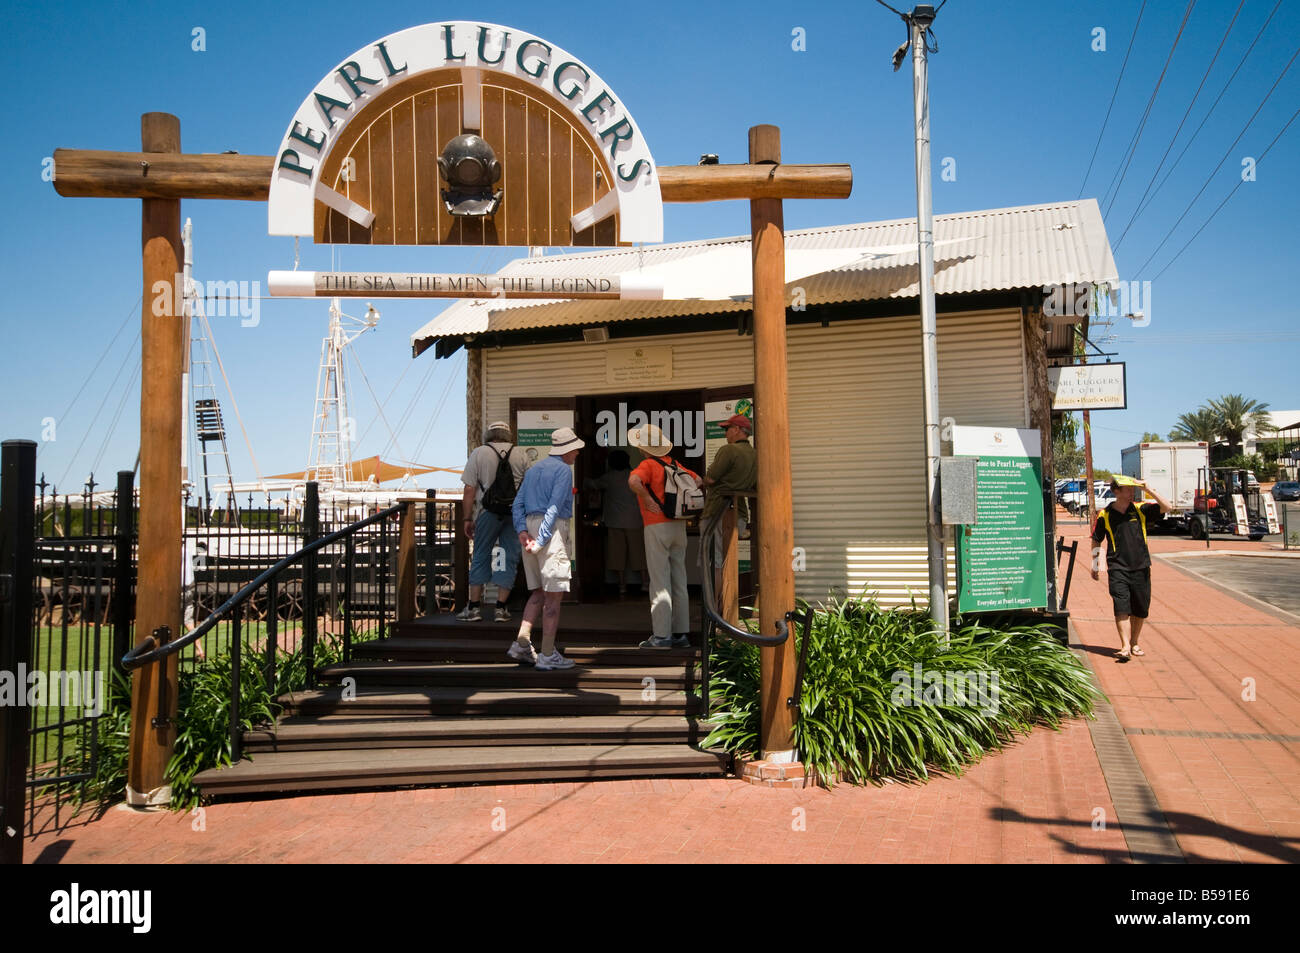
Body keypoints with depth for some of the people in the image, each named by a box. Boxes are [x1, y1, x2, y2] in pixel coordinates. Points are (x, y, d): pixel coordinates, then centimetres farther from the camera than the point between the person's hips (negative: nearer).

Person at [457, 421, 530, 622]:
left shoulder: (479, 453, 1)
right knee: (509, 560, 7)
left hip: (489, 512, -1)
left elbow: (470, 489, -3)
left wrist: (468, 518, 2)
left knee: (480, 558, 9)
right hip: (517, 513, 1)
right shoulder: (521, 454, 6)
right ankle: (501, 609, 8)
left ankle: (474, 607, 10)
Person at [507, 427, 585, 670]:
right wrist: (541, 542, -17)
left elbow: (517, 504, 11)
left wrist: (522, 531, -1)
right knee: (554, 594, -4)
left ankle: (522, 643, 7)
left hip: (530, 529, 8)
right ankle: (548, 655, -2)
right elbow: (554, 508, -15)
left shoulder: (533, 470, 20)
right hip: (552, 531, -8)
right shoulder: (563, 470, -5)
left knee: (539, 592, 15)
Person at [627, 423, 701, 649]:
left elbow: (633, 481, -31)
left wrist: (647, 499, -17)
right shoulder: (674, 464, 11)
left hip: (657, 526, -7)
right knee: (678, 581, 10)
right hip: (679, 526, 7)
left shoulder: (648, 465, -10)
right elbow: (698, 480, 22)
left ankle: (661, 635, -2)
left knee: (660, 582, -4)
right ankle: (681, 633, 14)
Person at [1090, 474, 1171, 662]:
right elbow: (1096, 541, 11)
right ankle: (1125, 647, -15)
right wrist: (1095, 565, 12)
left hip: (1141, 567, 3)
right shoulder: (1104, 515, 1)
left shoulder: (1140, 509, 5)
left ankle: (1134, 643, 23)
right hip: (1117, 568, -2)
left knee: (1141, 609, 8)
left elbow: (1166, 507, -6)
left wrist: (1147, 488, -10)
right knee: (1121, 607, -12)